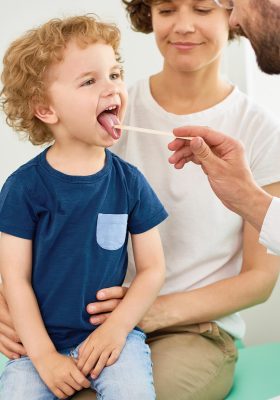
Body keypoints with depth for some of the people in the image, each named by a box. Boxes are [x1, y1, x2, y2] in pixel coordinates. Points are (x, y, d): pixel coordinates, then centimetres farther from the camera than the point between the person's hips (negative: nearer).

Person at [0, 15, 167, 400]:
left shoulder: (129, 181, -3)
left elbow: (152, 268, 1)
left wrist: (117, 327, -12)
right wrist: (42, 355, -13)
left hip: (112, 331, 1)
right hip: (41, 338, 0)